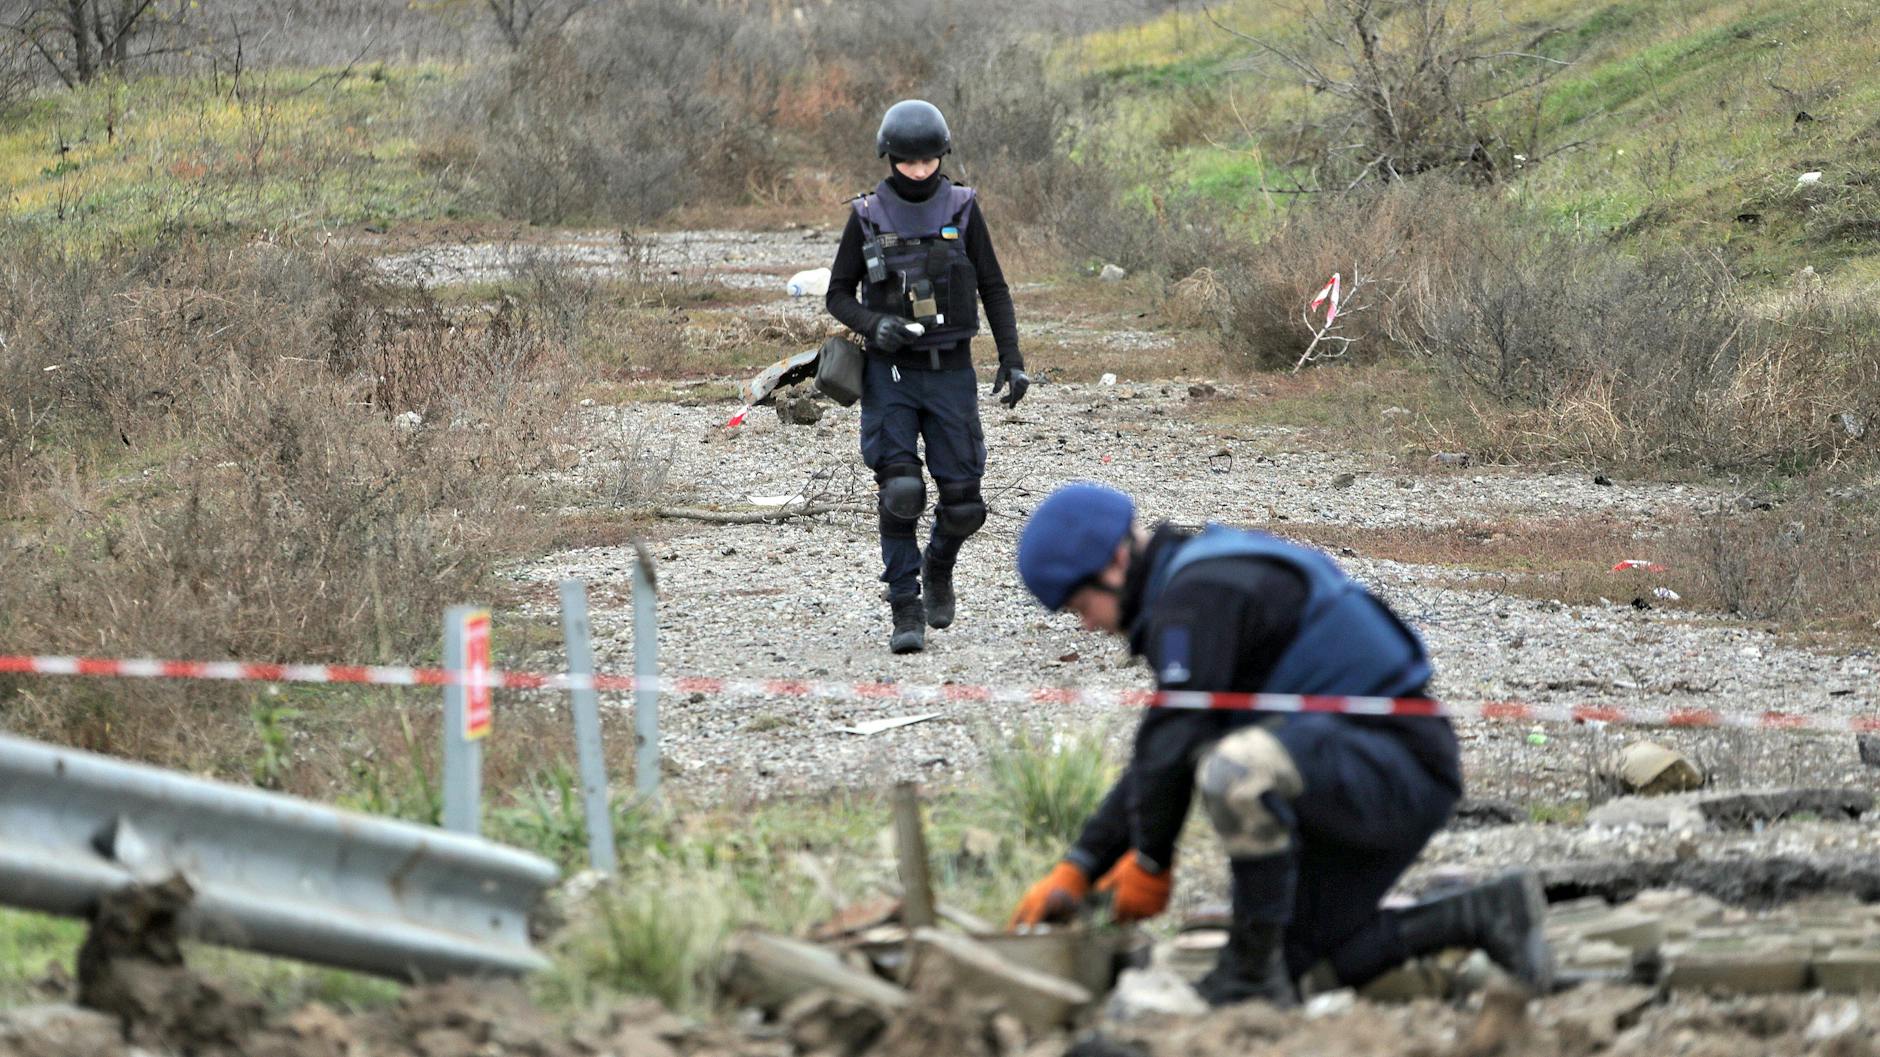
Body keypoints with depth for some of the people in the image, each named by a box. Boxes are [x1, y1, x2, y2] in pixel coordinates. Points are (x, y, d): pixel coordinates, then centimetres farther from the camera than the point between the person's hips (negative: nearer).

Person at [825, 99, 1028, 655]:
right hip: (890, 374, -1)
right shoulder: (867, 216, -2)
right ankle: (906, 612, -6)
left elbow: (993, 289, 4)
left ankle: (939, 565, 34)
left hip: (951, 373, 1)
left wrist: (1012, 359, -4)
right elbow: (838, 295, 4)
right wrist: (873, 325, -17)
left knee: (962, 500, 1)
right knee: (899, 492, -14)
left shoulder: (961, 209, -1)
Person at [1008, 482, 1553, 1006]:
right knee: (1303, 963, 14)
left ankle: (1251, 970, -21)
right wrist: (1075, 871, 19)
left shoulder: (1197, 594, -15)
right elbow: (1154, 758, 23)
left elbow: (1173, 742, -19)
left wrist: (1149, 863, -5)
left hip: (1398, 769, -11)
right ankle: (1482, 915, 15)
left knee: (1233, 770, -36)